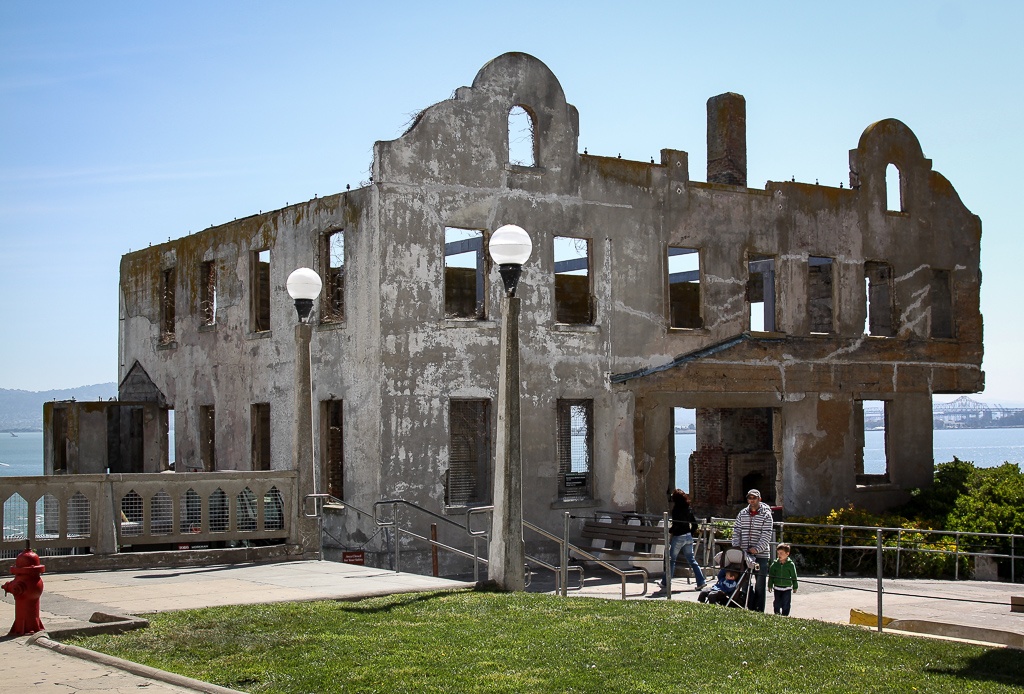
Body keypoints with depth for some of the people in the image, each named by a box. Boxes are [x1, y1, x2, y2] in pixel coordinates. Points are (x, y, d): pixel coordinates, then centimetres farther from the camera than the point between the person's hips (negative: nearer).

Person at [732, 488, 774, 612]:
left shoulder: (766, 515, -2)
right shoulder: (742, 514, 10)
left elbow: (767, 535, -9)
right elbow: (736, 531, 9)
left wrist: (757, 549, -18)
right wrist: (736, 548, -5)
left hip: (761, 555, -4)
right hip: (744, 554, 4)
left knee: (760, 584, 1)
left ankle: (759, 610, 5)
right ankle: (750, 607, 13)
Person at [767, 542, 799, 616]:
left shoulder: (791, 565, -4)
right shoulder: (775, 564, 1)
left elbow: (794, 577, 2)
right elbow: (771, 576, 8)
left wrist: (795, 587, 4)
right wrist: (770, 585, 6)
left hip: (787, 588, -2)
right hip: (777, 587, 2)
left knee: (786, 604, 0)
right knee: (777, 603, 8)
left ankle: (785, 615, 9)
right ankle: (777, 614, 19)